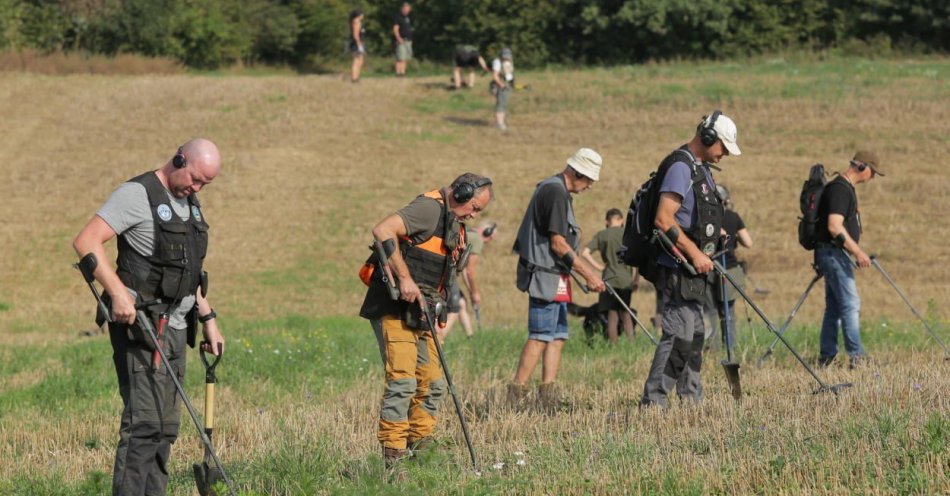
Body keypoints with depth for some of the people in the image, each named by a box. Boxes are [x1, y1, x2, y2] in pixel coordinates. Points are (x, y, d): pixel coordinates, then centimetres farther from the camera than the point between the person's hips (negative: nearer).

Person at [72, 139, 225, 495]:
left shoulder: (189, 203, 18)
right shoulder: (137, 194, -10)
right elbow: (86, 242, -19)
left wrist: (208, 319, 22)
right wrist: (118, 292, -28)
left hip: (175, 327, 9)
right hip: (139, 322, -9)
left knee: (165, 426, 7)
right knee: (144, 422, -16)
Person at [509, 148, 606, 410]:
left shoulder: (551, 188, 17)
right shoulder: (556, 192, -15)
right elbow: (558, 244, -19)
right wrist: (588, 274, -16)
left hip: (553, 277, 11)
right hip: (545, 274, -11)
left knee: (557, 336, 8)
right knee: (541, 337, -10)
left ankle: (548, 394, 6)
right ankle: (516, 395, -10)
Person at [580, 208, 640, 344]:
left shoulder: (601, 235, 2)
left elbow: (585, 253, -7)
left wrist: (599, 267, 0)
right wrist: (636, 279, 3)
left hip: (609, 280, -1)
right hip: (626, 280, 1)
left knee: (612, 315, 4)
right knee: (625, 313, 12)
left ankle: (613, 345, 2)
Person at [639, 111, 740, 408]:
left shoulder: (701, 169, 17)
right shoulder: (680, 167, -16)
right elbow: (663, 219, -24)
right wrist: (694, 253, -23)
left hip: (693, 270, 11)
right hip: (678, 269, -11)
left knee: (693, 336, 14)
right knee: (679, 336, -12)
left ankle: (692, 399, 21)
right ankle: (653, 400, -11)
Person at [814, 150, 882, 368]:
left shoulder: (846, 187, 16)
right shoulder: (840, 189, -16)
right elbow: (834, 227, -25)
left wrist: (855, 251, 26)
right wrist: (857, 251, -23)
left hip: (836, 254, 11)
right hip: (833, 252, -11)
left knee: (834, 307, 10)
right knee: (850, 304, -12)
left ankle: (826, 357, 12)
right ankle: (857, 357, -14)